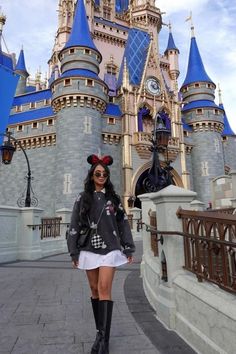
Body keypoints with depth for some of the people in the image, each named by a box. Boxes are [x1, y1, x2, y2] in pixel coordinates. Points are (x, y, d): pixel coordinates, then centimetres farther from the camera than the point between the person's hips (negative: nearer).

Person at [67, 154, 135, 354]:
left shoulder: (113, 198, 5)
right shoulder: (83, 198, 5)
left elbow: (123, 223, 6)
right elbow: (75, 225, 4)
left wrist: (128, 249, 3)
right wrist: (74, 252, 1)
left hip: (110, 248, -1)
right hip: (89, 249, 2)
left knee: (104, 289, -10)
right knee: (94, 289, 10)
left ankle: (103, 338, -4)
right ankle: (101, 333, 25)